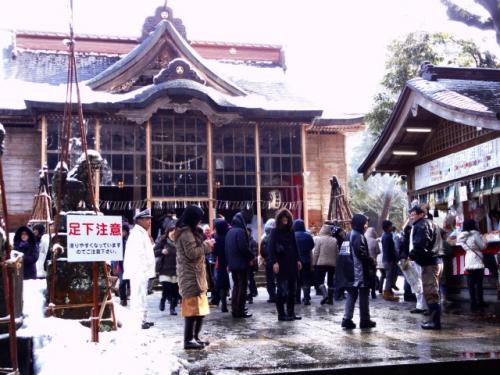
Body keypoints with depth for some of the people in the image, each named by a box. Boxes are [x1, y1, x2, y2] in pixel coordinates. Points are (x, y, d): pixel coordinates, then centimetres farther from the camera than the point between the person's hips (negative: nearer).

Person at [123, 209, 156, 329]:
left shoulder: (142, 233, 19)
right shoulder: (137, 233, -13)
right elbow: (138, 253, -20)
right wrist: (143, 269, -21)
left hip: (142, 271, 10)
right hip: (139, 271, -10)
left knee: (141, 296, 15)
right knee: (138, 296, -9)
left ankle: (142, 319, 22)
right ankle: (138, 321, -8)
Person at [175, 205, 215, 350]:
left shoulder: (190, 231, 18)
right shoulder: (186, 233, -14)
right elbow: (192, 253, -20)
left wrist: (206, 245, 8)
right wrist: (206, 245, -9)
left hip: (196, 276, 10)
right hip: (191, 277, -10)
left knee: (199, 309, 13)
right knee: (193, 309, -8)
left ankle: (194, 337, 20)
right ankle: (189, 340, -3)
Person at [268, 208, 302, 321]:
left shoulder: (290, 231, 13)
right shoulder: (275, 232, -3)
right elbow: (271, 248, -9)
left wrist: (298, 260, 11)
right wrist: (274, 262, -18)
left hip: (292, 264, 6)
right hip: (281, 265, -6)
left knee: (292, 289, 8)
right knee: (282, 290, -4)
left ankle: (291, 313, 16)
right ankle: (281, 314, 2)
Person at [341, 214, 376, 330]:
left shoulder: (352, 234, 15)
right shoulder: (358, 236, -14)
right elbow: (361, 252, -22)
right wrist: (371, 262, -9)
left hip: (353, 270, 9)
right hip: (361, 270, -9)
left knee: (352, 294, 10)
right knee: (364, 294, 0)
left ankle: (347, 319, 7)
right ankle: (365, 320, 7)